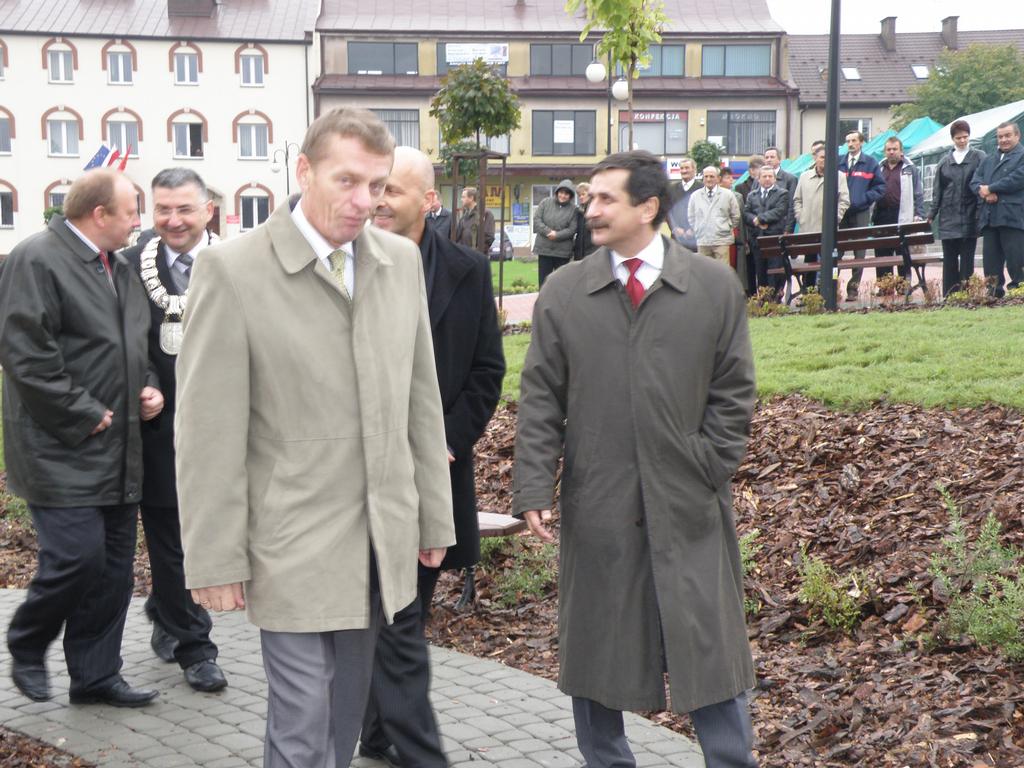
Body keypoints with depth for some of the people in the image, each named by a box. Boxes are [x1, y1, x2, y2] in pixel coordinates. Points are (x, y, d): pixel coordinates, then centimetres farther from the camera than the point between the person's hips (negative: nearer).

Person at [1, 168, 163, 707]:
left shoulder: (118, 267, 16)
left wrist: (148, 388, 7)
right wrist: (85, 415, -17)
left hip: (116, 452, 9)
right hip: (63, 453, -8)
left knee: (114, 566, 9)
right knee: (78, 556, -10)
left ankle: (96, 674, 20)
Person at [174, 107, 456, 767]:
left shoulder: (401, 259, 6)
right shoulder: (233, 269, -11)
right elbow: (209, 431, -10)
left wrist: (435, 516, 12)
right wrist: (217, 560, -10)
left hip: (382, 538, 5)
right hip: (293, 545, -5)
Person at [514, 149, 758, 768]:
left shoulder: (717, 287, 1)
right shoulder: (563, 293, 3)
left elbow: (733, 394, 4)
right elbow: (540, 401, 2)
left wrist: (707, 472, -4)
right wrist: (535, 490, -6)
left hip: (689, 508, -1)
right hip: (596, 506, 1)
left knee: (710, 645, 5)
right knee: (593, 648, 10)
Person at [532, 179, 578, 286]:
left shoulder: (573, 209, -3)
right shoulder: (546, 203, 1)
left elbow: (572, 229, -9)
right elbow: (536, 219, -4)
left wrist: (557, 235, -20)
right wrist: (548, 231, -15)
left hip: (563, 251, -1)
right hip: (544, 248, 1)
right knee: (543, 280, 6)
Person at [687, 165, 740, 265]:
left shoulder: (728, 195, 4)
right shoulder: (695, 196, 8)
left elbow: (735, 216, 10)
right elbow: (691, 217, 17)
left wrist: (729, 229, 8)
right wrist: (697, 231, 11)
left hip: (722, 241, -2)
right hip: (702, 241, 2)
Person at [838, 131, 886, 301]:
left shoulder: (870, 163, 5)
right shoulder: (838, 163, 12)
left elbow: (880, 187, 3)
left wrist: (865, 198, -10)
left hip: (860, 214, -2)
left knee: (859, 254, 0)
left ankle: (853, 289, 4)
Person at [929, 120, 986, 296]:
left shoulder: (980, 158, 3)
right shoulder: (945, 162, 11)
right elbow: (937, 190, 12)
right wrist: (931, 214, 7)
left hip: (969, 218, -3)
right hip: (948, 219, 3)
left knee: (967, 259, 0)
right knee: (949, 260, 4)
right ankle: (948, 296, 6)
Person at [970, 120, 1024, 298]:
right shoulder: (988, 160, 24)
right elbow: (975, 181, 13)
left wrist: (990, 188, -8)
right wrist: (984, 192, -9)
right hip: (989, 218, 6)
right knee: (991, 262, 6)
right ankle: (994, 294, 11)